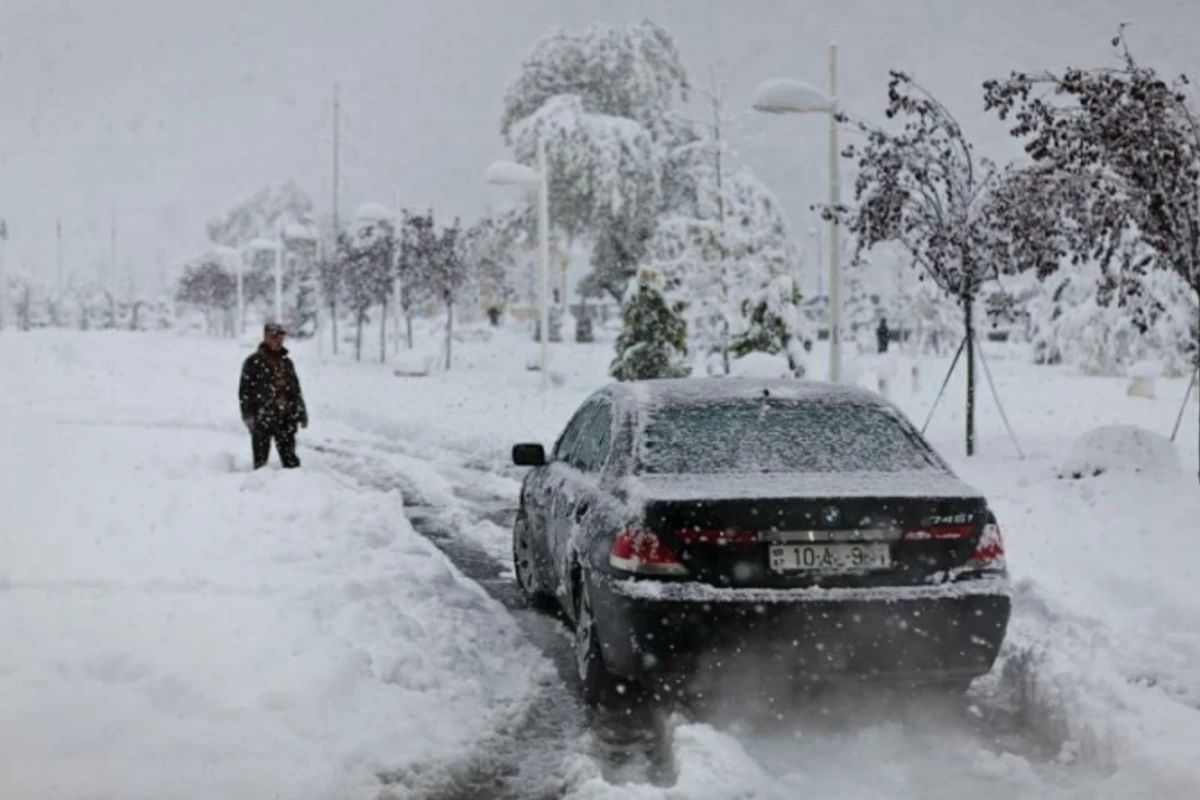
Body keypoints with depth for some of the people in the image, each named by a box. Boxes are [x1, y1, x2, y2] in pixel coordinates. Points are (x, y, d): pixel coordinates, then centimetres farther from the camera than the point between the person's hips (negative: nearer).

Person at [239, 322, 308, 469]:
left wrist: (302, 413, 16)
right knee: (261, 458, 2)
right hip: (262, 418, -5)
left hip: (286, 418, 5)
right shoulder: (253, 362, -3)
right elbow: (244, 390, -7)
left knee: (290, 457, 7)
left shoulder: (287, 363, 15)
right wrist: (247, 415, -14)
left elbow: (296, 390, 20)